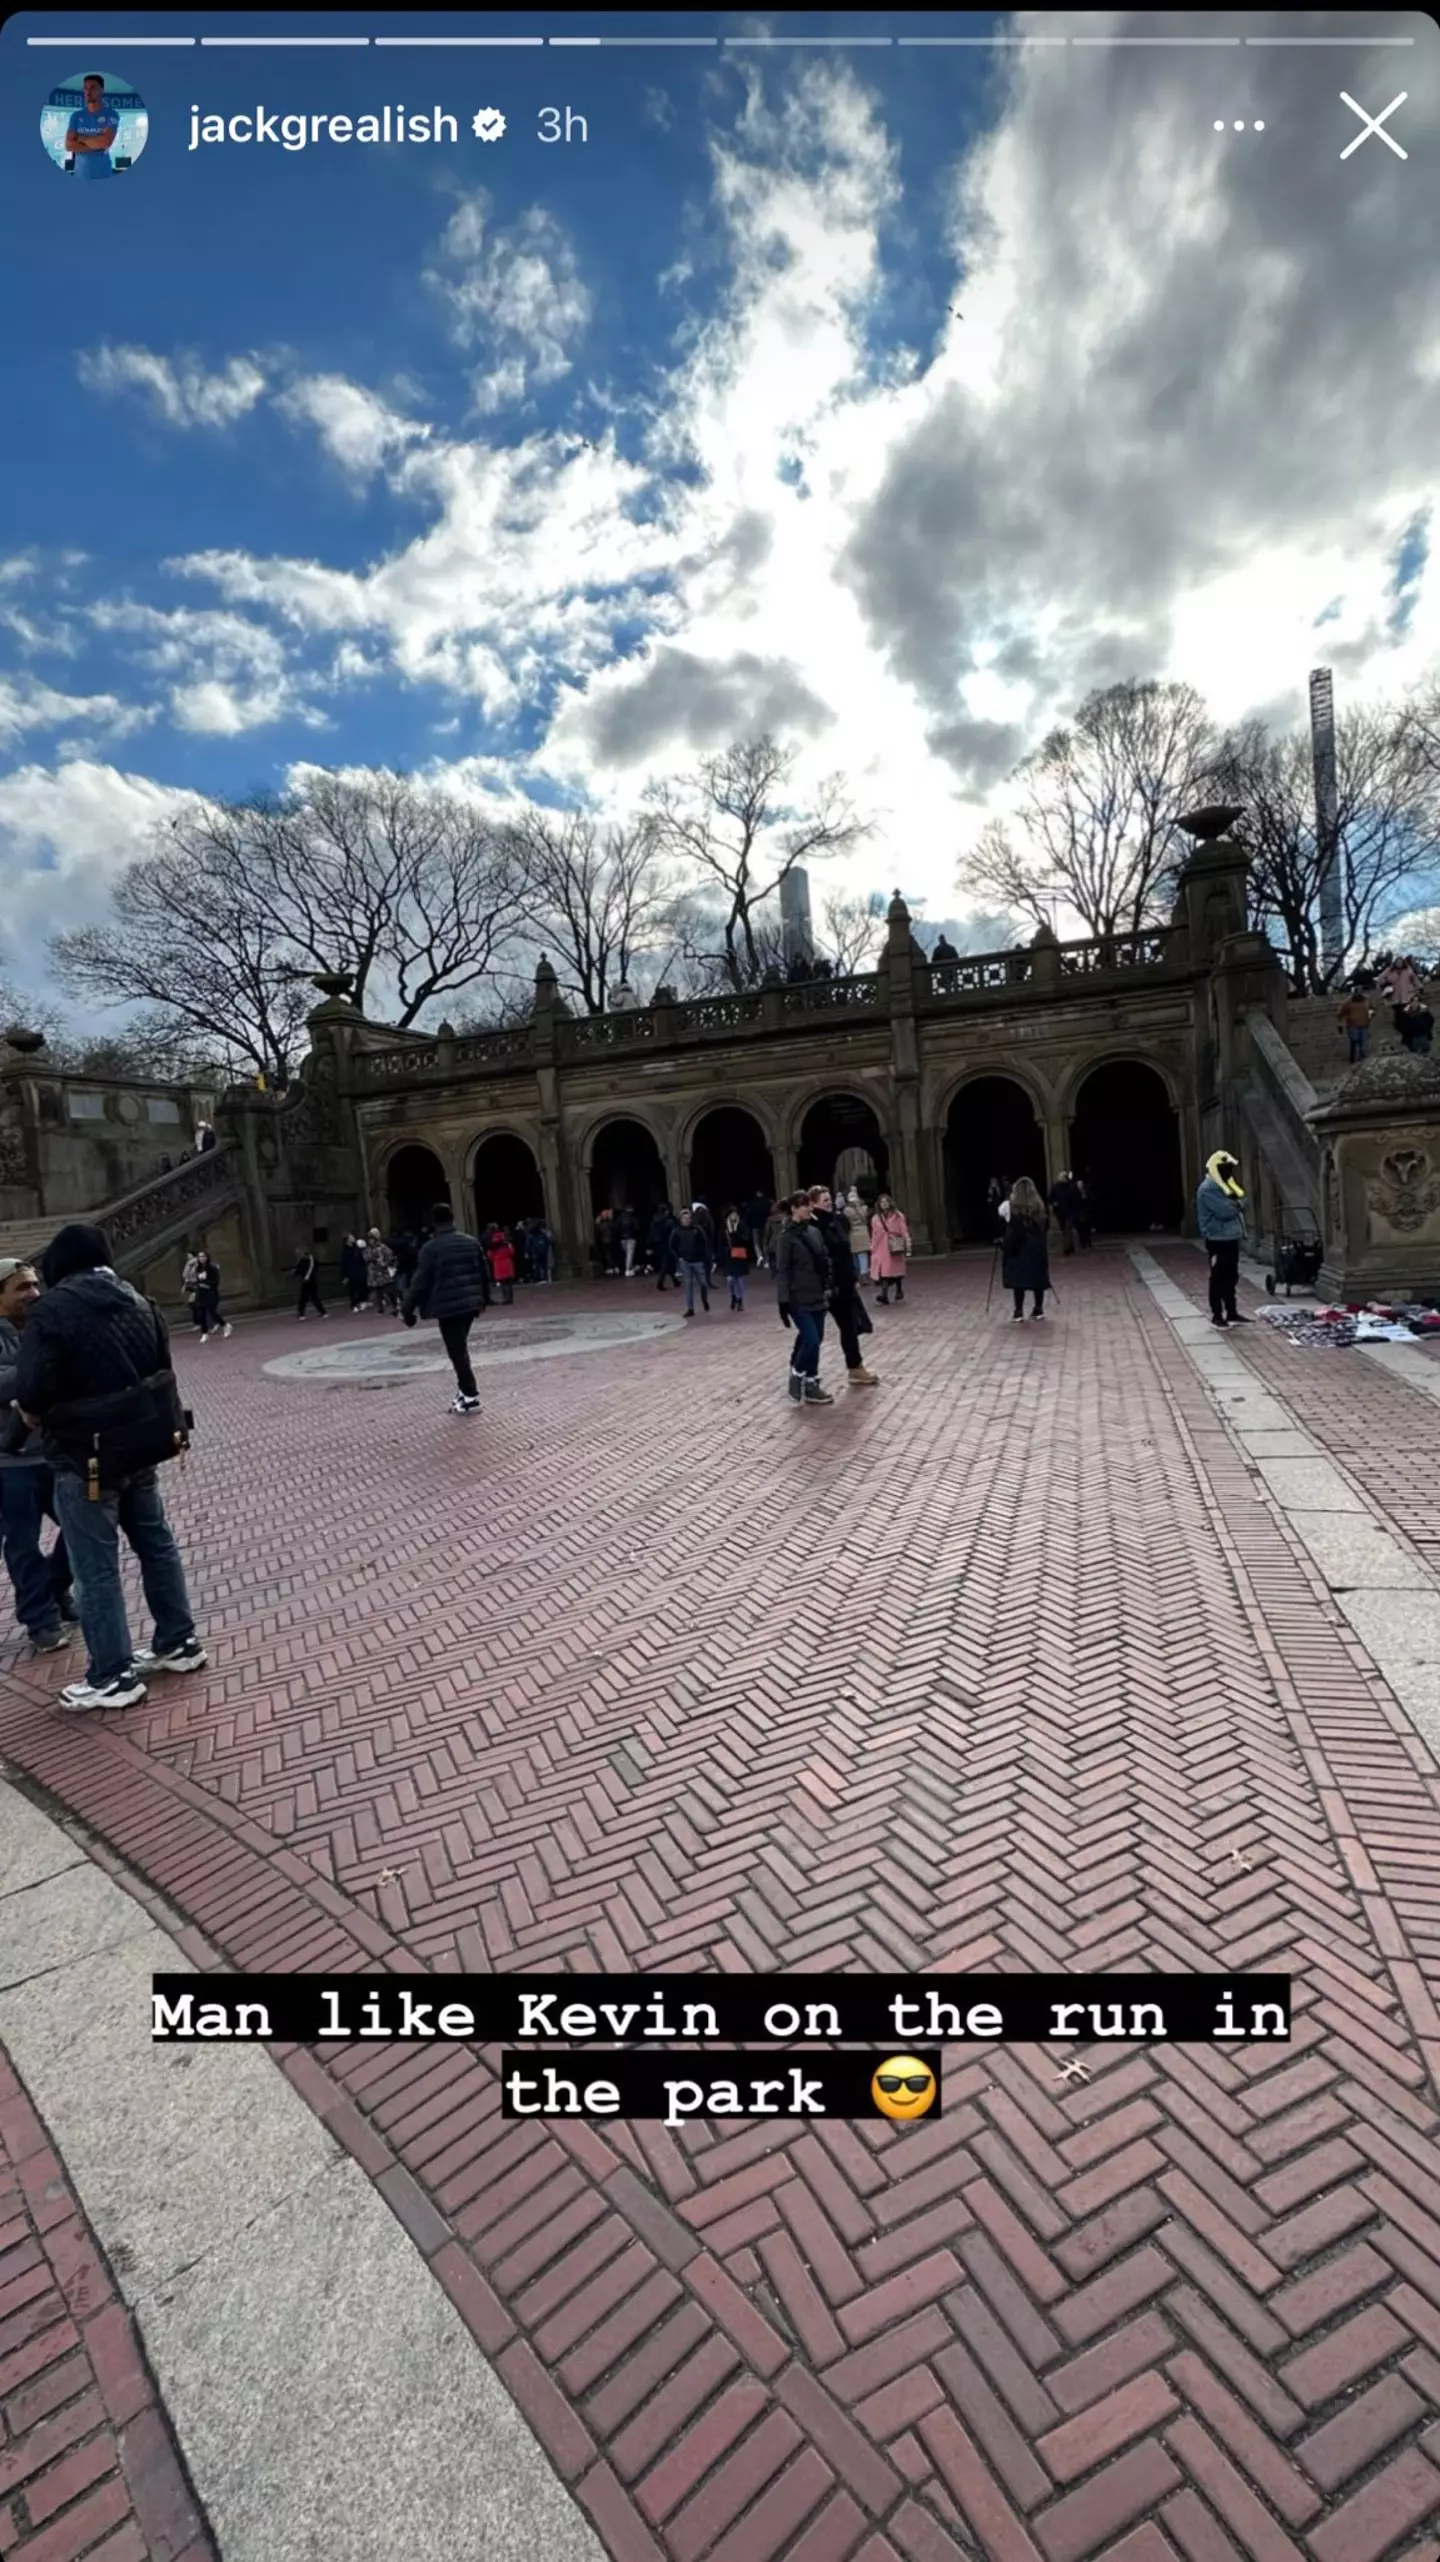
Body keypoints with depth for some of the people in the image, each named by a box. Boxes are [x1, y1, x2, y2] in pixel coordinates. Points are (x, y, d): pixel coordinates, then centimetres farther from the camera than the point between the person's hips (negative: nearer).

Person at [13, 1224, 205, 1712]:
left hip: (85, 1455, -7)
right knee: (156, 1543, 19)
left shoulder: (52, 1309, -14)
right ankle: (180, 1642, 29)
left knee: (96, 1569, 4)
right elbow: (162, 1367, 9)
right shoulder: (138, 1302, 6)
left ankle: (114, 1676, 13)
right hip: (141, 1443, 7)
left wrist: (34, 1414, 0)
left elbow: (32, 1390, -20)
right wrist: (131, 1412, 14)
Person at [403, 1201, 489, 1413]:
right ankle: (464, 1390, 22)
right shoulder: (472, 1242, 7)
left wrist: (408, 1309, -1)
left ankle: (471, 1398, 0)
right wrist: (483, 1298, 26)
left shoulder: (431, 1248, -10)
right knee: (461, 1348, 19)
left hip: (448, 1306, -6)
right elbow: (484, 1273, 13)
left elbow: (421, 1281, -10)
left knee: (456, 1351, -1)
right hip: (470, 1303, 6)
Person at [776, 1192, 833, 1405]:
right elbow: (782, 1270, -12)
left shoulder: (814, 1231, 8)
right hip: (799, 1299, -7)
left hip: (817, 1297, 7)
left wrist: (827, 1288, 10)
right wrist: (783, 1301, -16)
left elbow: (824, 1262, 15)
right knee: (812, 1340, -13)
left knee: (815, 1340, 8)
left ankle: (810, 1384, 18)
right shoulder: (787, 1236, -10)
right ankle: (797, 1377, 10)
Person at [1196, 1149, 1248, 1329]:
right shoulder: (1208, 1189, -16)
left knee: (1231, 1277, 13)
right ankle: (1217, 1315, 6)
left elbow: (1240, 1202, 10)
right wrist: (1237, 1204, -5)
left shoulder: (1225, 1185, 15)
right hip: (1218, 1240, -9)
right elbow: (1225, 1211, -23)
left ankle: (1232, 1313, 20)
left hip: (1231, 1238, 9)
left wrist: (1235, 1203, -12)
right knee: (1218, 1278, -2)